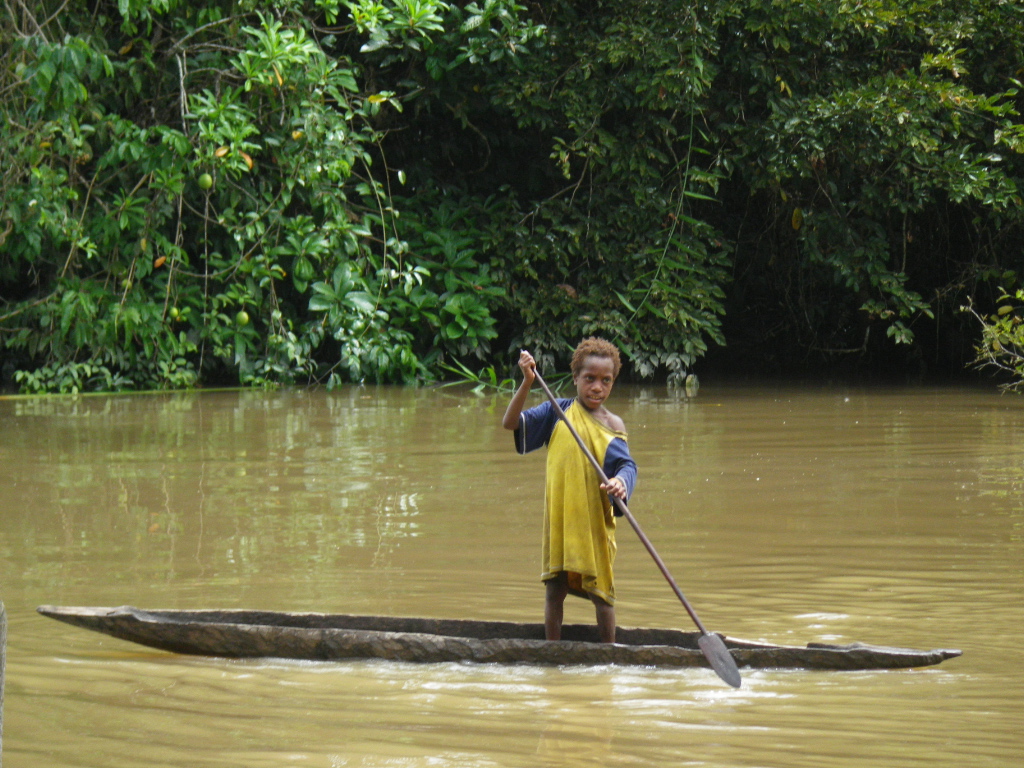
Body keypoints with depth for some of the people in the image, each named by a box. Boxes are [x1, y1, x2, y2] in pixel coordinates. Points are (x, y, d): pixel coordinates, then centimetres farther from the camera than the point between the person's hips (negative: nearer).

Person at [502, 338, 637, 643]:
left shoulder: (613, 425, 0)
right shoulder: (557, 412, 2)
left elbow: (626, 464, -7)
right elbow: (511, 422, -3)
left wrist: (620, 482, -31)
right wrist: (527, 383, -15)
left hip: (596, 518, -1)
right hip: (559, 515, 1)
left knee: (601, 591, 4)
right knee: (554, 589, 5)